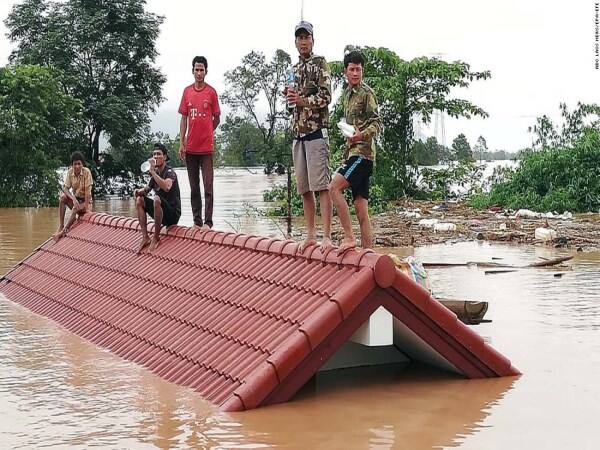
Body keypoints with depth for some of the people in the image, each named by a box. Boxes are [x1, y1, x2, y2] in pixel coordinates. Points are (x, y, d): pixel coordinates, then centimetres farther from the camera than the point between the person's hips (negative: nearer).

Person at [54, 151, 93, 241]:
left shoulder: (86, 172, -18)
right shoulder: (70, 172, -8)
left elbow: (87, 191, -21)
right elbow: (65, 188, -12)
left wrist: (86, 207, -25)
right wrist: (73, 199, -30)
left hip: (85, 200, -4)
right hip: (75, 198, 4)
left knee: (76, 209, -35)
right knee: (62, 197, -25)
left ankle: (64, 231, -28)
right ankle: (61, 226, -27)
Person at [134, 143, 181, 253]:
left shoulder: (170, 173, -13)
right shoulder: (156, 174, 10)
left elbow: (167, 187, -36)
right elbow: (147, 189, 21)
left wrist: (152, 171, -32)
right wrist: (139, 191, -3)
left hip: (173, 214, -8)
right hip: (161, 213, 8)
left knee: (157, 199, -34)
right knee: (139, 199, -2)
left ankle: (156, 237, -21)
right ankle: (145, 237, -8)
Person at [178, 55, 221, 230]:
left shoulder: (211, 92, -1)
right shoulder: (187, 91, 8)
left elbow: (217, 118, 7)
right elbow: (184, 118, 9)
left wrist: (207, 134, 7)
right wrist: (181, 143, 4)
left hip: (206, 146, -4)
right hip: (190, 147, 4)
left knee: (208, 186, -4)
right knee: (194, 187, 8)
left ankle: (208, 222, -2)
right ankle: (197, 221, 14)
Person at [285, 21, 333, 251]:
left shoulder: (319, 63, -1)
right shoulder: (295, 68, 20)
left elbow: (325, 96, -10)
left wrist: (302, 100, -15)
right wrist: (289, 95, 5)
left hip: (316, 131, -8)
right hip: (298, 133, 8)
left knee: (321, 185, -12)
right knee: (304, 188, 8)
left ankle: (327, 236, -14)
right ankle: (310, 234, 14)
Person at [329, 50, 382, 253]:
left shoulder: (367, 93, -4)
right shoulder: (346, 94, 21)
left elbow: (377, 123, -11)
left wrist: (362, 135, -31)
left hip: (363, 152, -8)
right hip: (352, 153, 8)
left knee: (334, 188, -23)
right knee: (361, 209, 4)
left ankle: (349, 237, -20)